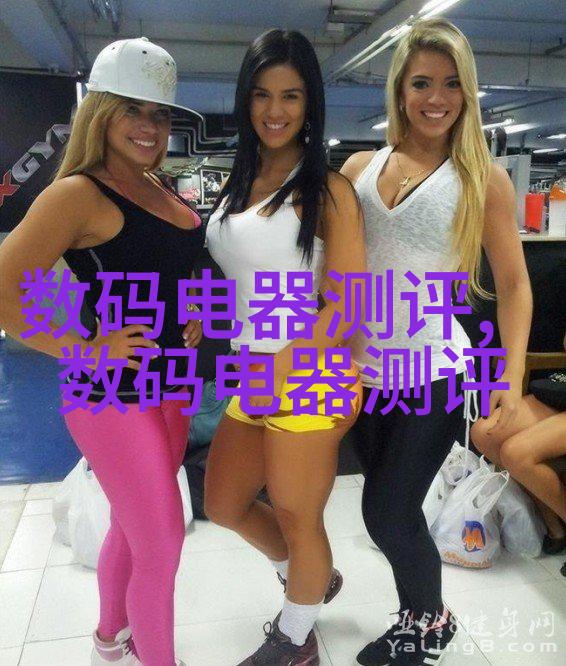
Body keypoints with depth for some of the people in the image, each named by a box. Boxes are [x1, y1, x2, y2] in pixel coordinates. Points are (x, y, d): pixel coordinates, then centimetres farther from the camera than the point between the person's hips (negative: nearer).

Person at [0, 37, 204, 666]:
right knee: (163, 546, 1)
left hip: (167, 383, 8)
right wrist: (86, 349, -18)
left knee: (133, 525, 23)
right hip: (116, 395, -8)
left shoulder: (154, 185, 8)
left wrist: (189, 312, 7)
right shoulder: (79, 192, -16)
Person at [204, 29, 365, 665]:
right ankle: (314, 578, 47)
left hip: (306, 377, -8)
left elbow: (350, 302, -15)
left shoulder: (327, 188, -9)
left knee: (297, 520, 10)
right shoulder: (241, 181, 11)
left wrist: (282, 370, -19)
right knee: (223, 504, 21)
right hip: (255, 376, 8)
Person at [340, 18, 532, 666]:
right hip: (363, 369, 4)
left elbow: (513, 283, -1)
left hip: (433, 374, -4)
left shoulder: (483, 179, -4)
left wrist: (513, 374, -10)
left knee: (387, 513, 0)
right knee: (392, 508, 16)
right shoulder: (359, 168, 4)